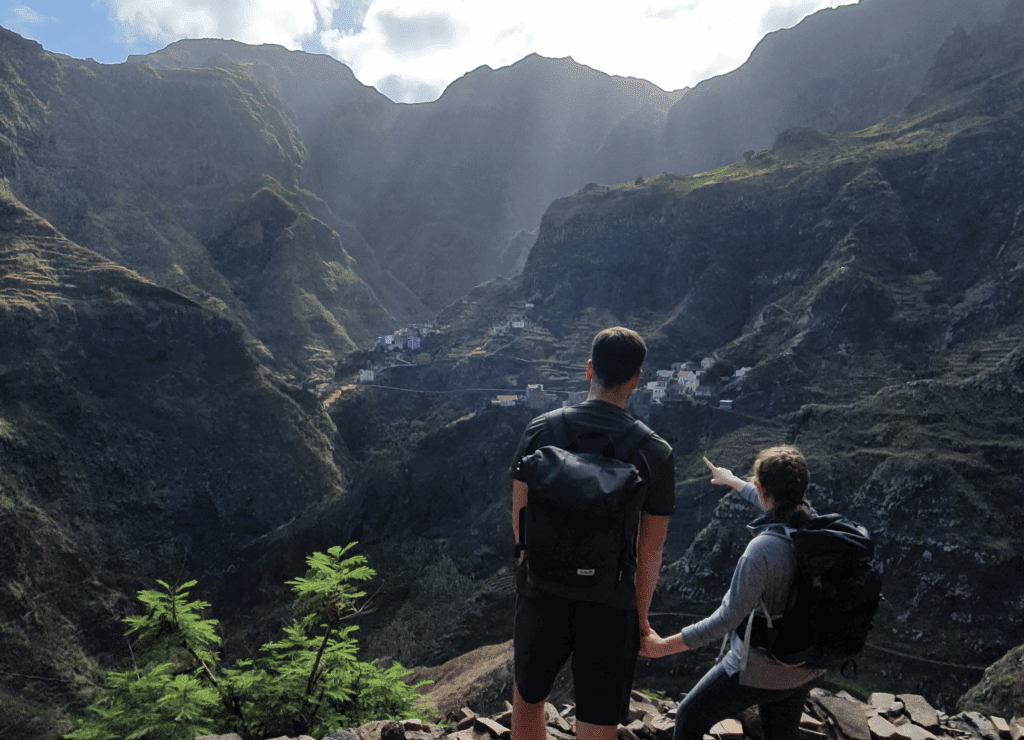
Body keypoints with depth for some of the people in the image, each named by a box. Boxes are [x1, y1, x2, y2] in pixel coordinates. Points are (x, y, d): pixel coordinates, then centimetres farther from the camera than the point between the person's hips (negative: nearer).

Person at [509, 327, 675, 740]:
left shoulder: (540, 431, -8)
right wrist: (641, 617, 10)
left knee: (527, 698, 26)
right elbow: (650, 553, -6)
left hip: (542, 597, 2)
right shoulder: (655, 453, -11)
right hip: (611, 607, -1)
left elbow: (519, 519, 1)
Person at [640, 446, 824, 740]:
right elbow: (774, 505, 15)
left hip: (760, 669, -7)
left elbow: (727, 618, -27)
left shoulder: (763, 549, -31)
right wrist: (732, 481, 32)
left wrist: (664, 646, -18)